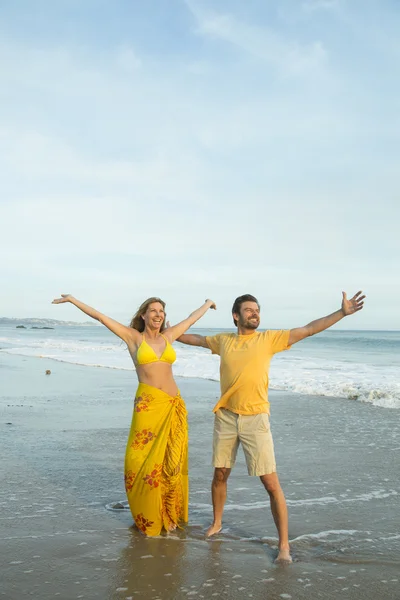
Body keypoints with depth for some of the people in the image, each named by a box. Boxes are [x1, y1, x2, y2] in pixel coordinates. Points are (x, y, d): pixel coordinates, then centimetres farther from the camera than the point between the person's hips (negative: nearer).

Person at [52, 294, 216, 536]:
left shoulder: (168, 336, 12)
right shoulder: (133, 337, 4)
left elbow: (192, 318, 26)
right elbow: (101, 316, 2)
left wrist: (208, 304, 40)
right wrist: (72, 300, 2)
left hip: (174, 406, 3)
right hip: (148, 405, -3)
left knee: (171, 462, 7)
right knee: (144, 461, -1)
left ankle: (169, 515, 21)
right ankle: (148, 516, 16)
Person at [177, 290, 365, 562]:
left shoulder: (269, 338, -3)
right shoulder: (224, 340, 5)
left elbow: (308, 330, -6)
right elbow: (196, 339, 23)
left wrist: (342, 312, -12)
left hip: (255, 419, -3)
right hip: (226, 417, 3)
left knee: (271, 483, -5)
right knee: (220, 475, 16)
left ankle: (284, 544, 5)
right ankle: (217, 523, 39)